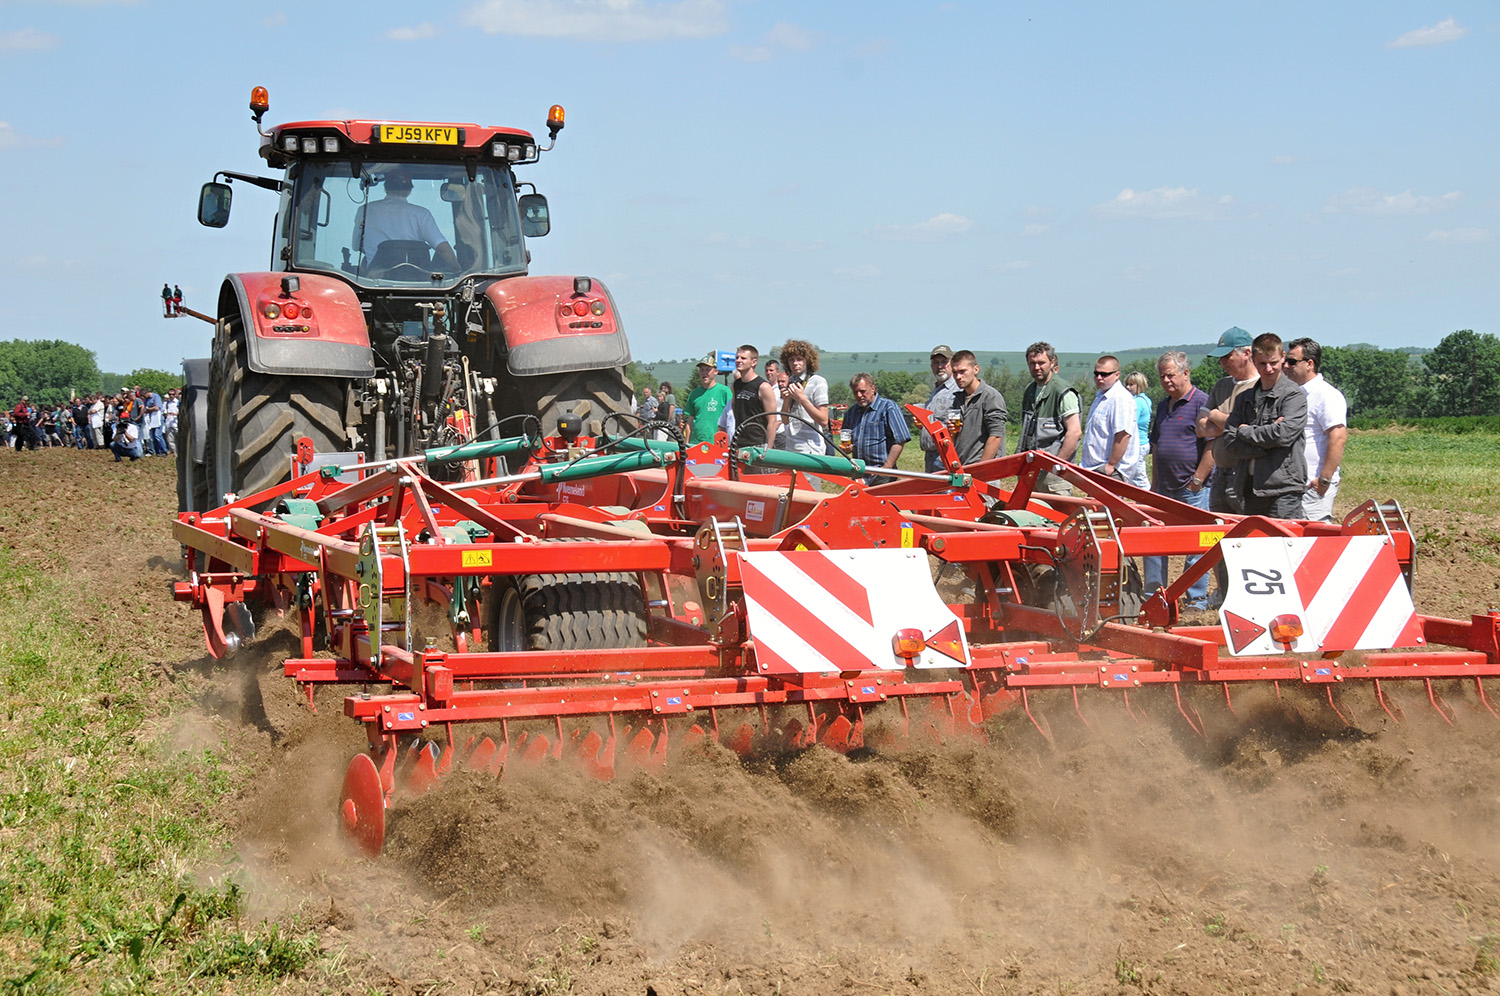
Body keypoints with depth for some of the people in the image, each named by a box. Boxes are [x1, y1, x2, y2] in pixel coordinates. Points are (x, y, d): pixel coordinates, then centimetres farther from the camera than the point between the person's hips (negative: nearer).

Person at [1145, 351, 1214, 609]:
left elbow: (1212, 445, -16)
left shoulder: (1202, 402, -9)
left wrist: (1198, 479, -16)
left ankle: (1197, 601, 7)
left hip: (1192, 490, -8)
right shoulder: (1164, 406, 17)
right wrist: (1155, 483, 19)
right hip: (1164, 489, 8)